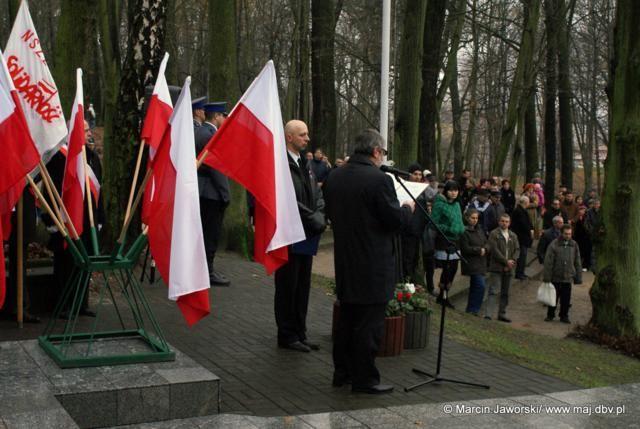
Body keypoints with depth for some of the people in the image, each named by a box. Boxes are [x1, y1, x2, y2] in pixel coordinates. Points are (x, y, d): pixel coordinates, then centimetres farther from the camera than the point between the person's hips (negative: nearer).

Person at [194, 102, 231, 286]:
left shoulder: (199, 131, 13)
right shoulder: (209, 135, -17)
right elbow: (214, 167, -20)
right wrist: (225, 192, -16)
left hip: (202, 191, 10)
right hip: (212, 192, -10)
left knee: (207, 232, 16)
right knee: (212, 233, -2)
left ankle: (206, 268, 24)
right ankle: (208, 271, 4)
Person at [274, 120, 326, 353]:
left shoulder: (305, 164, 14)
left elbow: (317, 195, 14)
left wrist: (320, 217, -3)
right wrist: (313, 220, -16)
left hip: (307, 237, 8)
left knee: (303, 287, 13)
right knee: (288, 287, 2)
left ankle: (299, 333, 23)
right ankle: (287, 336, 12)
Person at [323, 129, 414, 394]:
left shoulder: (333, 178, 3)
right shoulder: (379, 179, -19)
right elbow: (395, 220, -16)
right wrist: (408, 208, 4)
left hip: (344, 262, 7)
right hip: (373, 265, -7)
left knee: (346, 319, 18)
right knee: (370, 323, 2)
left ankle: (342, 371, 26)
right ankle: (364, 379, 8)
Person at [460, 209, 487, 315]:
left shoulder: (479, 230, 13)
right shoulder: (464, 232, -13)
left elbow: (486, 243, 15)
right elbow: (466, 248, -16)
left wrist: (484, 249, -7)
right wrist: (479, 250, -11)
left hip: (480, 263, 8)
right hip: (472, 264, -8)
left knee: (474, 286, 14)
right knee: (480, 286, -15)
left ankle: (470, 309, 23)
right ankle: (474, 309, -8)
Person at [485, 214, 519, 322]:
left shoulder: (513, 236, 14)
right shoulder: (494, 234, -3)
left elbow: (516, 250, 9)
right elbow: (494, 250, -11)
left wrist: (511, 262, -7)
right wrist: (506, 261, -13)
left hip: (508, 268, 6)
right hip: (496, 267, -5)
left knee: (505, 293, 10)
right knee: (493, 291, -11)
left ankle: (502, 314, 17)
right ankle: (488, 314, -15)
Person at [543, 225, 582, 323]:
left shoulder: (574, 245, 3)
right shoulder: (554, 245, -9)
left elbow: (577, 263, 10)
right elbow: (548, 262, -9)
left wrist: (578, 278, 7)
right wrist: (547, 277, -11)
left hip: (567, 278, 3)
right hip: (555, 277, -2)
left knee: (566, 299, 7)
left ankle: (564, 316, 22)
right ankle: (550, 315, 24)